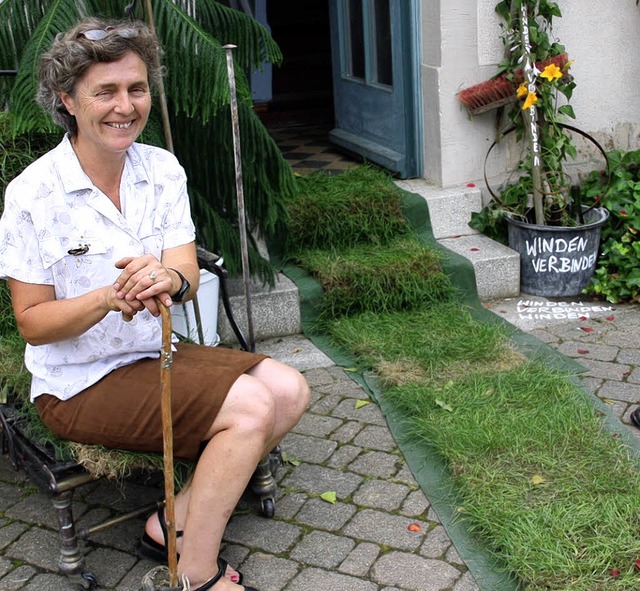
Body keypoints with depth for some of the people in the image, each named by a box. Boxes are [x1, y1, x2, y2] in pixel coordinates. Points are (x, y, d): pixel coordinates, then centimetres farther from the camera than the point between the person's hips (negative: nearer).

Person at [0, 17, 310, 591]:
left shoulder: (163, 170, -2)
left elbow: (188, 273, -10)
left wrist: (169, 279, -35)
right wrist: (110, 298, -33)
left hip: (157, 353, 7)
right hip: (80, 382, -6)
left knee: (288, 390, -8)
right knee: (251, 408, -21)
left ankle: (176, 520, 2)